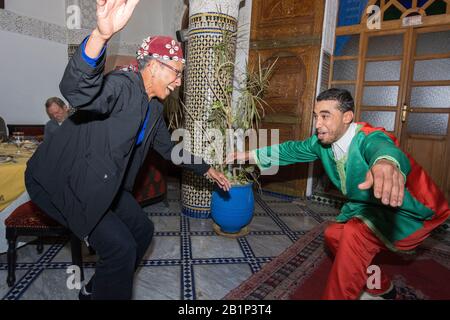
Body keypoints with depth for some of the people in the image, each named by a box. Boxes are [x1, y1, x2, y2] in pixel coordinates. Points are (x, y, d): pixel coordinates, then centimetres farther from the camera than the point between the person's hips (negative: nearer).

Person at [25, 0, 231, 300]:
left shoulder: (154, 107, 3)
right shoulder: (122, 86, -24)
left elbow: (167, 146, 15)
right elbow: (76, 91, -46)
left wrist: (205, 169, 17)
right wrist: (101, 35, -63)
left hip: (102, 180, 9)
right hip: (62, 179, -9)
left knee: (142, 230, 12)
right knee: (120, 246, -14)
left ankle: (95, 289, 33)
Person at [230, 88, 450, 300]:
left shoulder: (369, 139, -31)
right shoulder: (323, 142, -10)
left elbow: (383, 149, -55)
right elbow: (292, 150, 2)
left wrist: (387, 163, -80)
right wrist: (249, 155, 1)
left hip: (411, 213, -8)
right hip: (370, 208, 8)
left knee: (356, 234, -29)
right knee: (333, 235, 15)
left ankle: (338, 295, -7)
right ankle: (381, 289, 36)